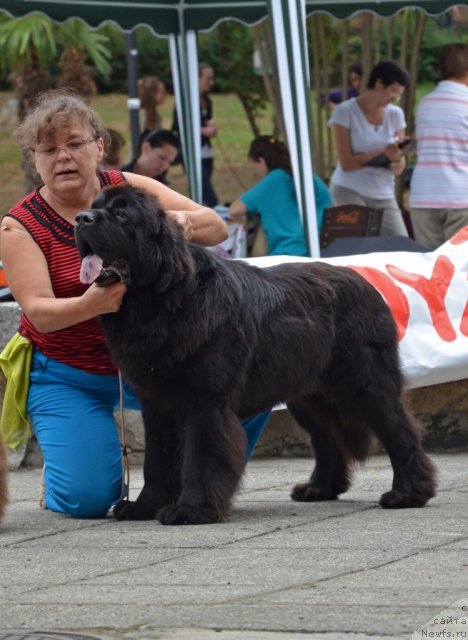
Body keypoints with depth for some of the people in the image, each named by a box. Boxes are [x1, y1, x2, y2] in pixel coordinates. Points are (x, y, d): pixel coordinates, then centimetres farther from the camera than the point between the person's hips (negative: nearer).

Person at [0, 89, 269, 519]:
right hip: (68, 378, -3)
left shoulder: (132, 190, -4)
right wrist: (89, 305, -44)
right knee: (88, 498, -20)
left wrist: (184, 221, -30)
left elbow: (218, 228, -6)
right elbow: (38, 311, -23)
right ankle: (62, 476, 17)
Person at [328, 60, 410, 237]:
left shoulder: (396, 114, 8)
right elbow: (346, 163, -11)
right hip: (350, 191, -4)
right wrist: (382, 153, -18)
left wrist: (396, 159, -20)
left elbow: (399, 169, 4)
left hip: (383, 195, 4)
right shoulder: (345, 112, -5)